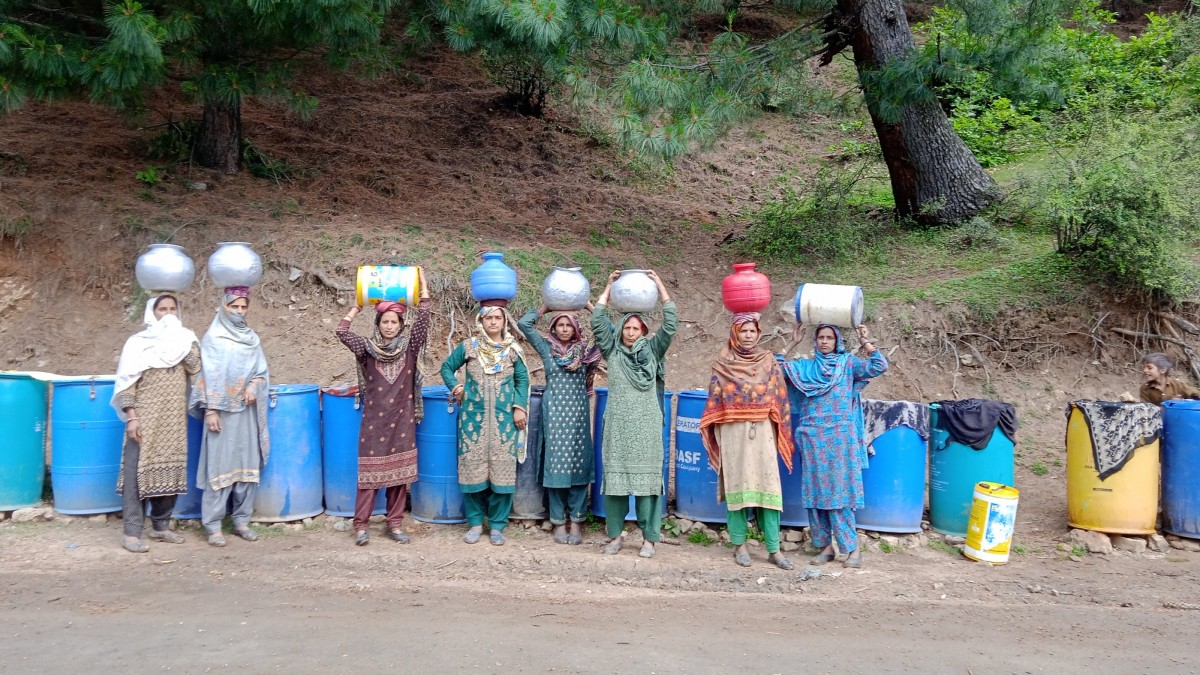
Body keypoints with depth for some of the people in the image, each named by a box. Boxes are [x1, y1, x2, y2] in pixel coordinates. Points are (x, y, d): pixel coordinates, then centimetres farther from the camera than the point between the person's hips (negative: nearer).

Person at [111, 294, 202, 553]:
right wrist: (131, 416, -13)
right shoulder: (138, 343, -1)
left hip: (174, 419, 4)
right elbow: (126, 382, -5)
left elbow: (195, 368, -5)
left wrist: (184, 340, -9)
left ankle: (161, 525, 18)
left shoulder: (182, 340, 11)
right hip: (146, 417, -4)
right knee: (138, 471, -5)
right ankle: (132, 532, -4)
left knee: (169, 470, 8)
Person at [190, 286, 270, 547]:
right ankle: (213, 525, 1)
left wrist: (254, 387, -9)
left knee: (248, 464, 5)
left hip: (247, 411, 4)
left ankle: (241, 521, 14)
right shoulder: (212, 338, -2)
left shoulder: (252, 338, 10)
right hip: (222, 411, -4)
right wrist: (210, 410, -12)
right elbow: (208, 376, -7)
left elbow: (262, 371, 12)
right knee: (219, 465, -4)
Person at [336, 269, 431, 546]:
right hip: (374, 420, -1)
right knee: (369, 470, 0)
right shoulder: (368, 348, 1)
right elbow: (341, 331, -7)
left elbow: (423, 319, -6)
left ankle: (395, 522, 14)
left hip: (401, 420, 1)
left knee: (399, 472, 5)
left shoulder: (409, 347, 2)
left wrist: (422, 284, -6)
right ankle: (360, 524, 6)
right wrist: (358, 305, 0)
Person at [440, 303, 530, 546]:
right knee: (473, 467, 1)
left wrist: (520, 407, -2)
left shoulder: (513, 349, 6)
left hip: (504, 417, 0)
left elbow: (522, 380, 7)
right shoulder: (468, 346, 5)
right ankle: (475, 523, 14)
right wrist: (455, 387, -1)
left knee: (502, 468, -1)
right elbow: (447, 367, 15)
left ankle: (497, 525, 10)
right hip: (474, 416, 0)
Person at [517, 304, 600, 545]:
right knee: (555, 463, 0)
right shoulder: (547, 347, 6)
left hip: (578, 412, 1)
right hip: (554, 412, 0)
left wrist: (590, 306, 4)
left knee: (578, 463, -1)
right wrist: (547, 306, 7)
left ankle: (576, 522, 5)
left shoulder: (584, 349, 6)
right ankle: (559, 522, 7)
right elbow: (524, 323, 0)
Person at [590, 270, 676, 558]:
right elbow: (598, 321, 3)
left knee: (646, 478, -1)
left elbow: (670, 324, -2)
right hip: (617, 425, 1)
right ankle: (615, 534, 13)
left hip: (646, 426, -1)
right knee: (614, 477, 2)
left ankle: (649, 538, 5)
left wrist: (660, 285, -2)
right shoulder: (613, 351, 10)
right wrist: (610, 287, 4)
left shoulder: (652, 351, 7)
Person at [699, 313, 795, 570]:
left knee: (768, 486, -3)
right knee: (737, 485, 1)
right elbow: (714, 401, 5)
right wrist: (717, 434, 2)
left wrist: (782, 432, 4)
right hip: (733, 433, -1)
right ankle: (739, 545, 11)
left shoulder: (769, 362, 6)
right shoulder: (723, 364, 2)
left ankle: (773, 549, 0)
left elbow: (780, 399, 8)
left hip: (762, 433, 1)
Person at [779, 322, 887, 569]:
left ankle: (852, 547, 0)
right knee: (815, 491, 2)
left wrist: (866, 342, -6)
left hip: (840, 436, -3)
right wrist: (794, 343, 7)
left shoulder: (848, 363, 6)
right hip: (812, 437, 3)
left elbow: (880, 366, -4)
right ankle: (825, 546, 10)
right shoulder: (805, 366, 12)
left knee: (839, 491, -5)